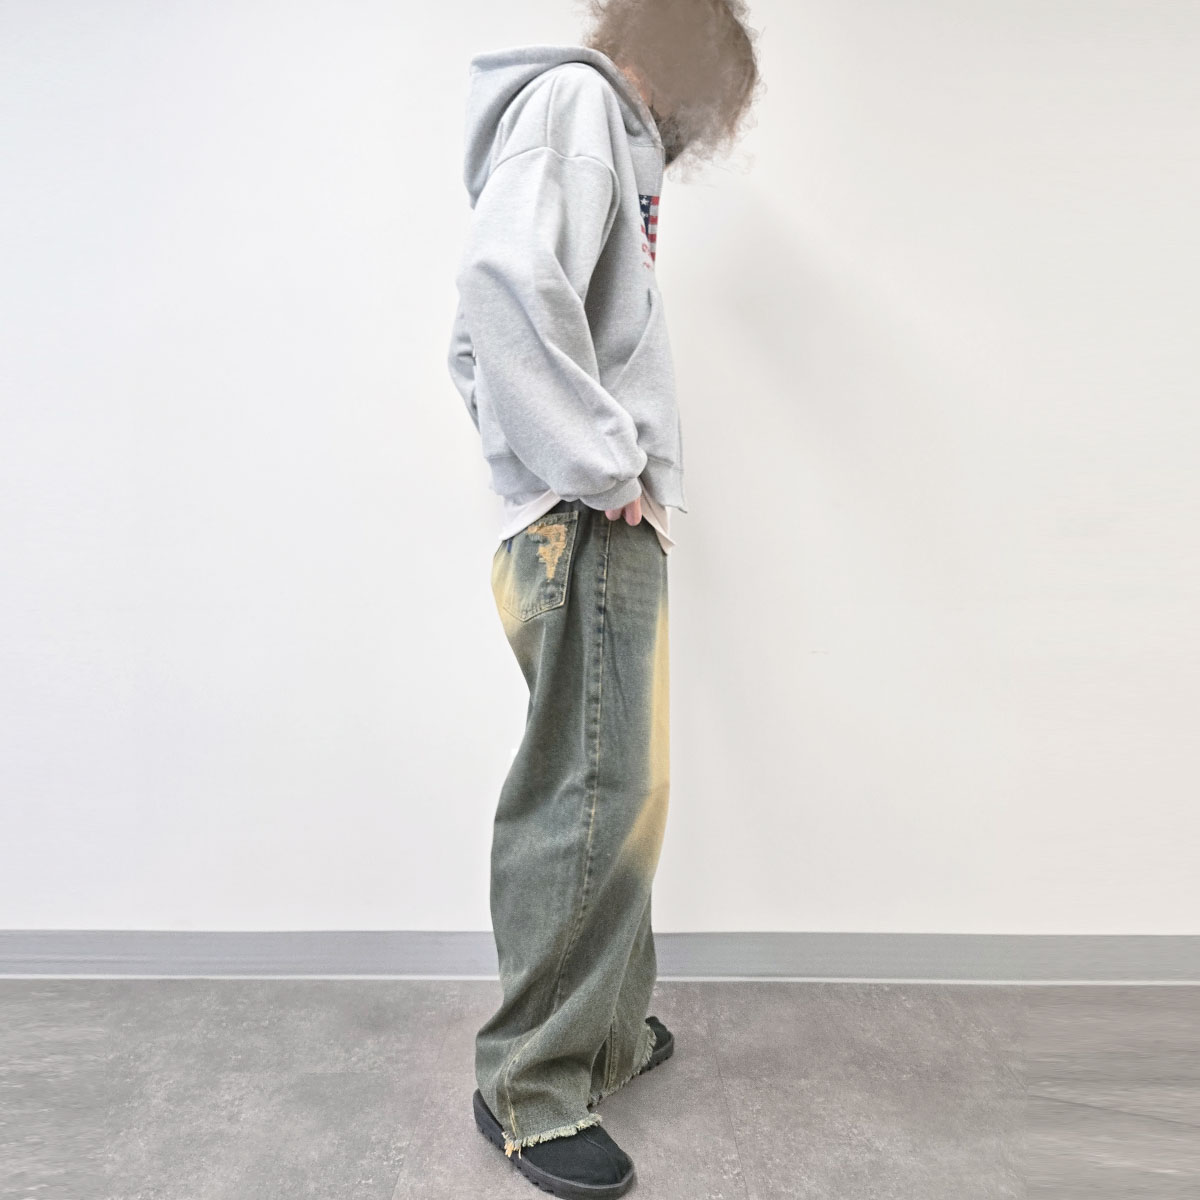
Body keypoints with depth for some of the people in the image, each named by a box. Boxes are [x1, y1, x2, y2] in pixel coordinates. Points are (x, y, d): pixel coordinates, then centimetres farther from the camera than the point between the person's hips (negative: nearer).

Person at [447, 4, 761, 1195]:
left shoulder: (605, 132, 28)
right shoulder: (578, 99, -1)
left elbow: (471, 345, 27)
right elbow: (505, 277, -22)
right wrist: (602, 466, -17)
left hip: (610, 529, 10)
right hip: (591, 530, -10)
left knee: (622, 791, 13)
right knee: (590, 798, -7)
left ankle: (608, 1031, 27)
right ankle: (530, 1088, 9)